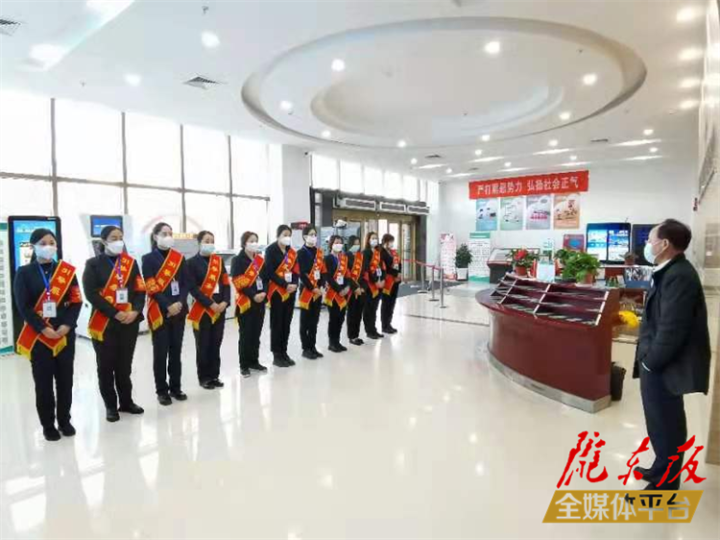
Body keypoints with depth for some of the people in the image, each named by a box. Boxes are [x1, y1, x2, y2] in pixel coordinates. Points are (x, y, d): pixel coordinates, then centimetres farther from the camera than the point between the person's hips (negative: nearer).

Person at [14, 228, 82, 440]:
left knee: (65, 380, 9)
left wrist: (67, 325, -13)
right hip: (38, 336, -2)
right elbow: (23, 306, -7)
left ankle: (64, 420, 24)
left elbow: (76, 301, 1)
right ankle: (48, 425, 20)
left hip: (65, 334, 2)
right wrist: (43, 329, -16)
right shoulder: (24, 273, 0)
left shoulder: (67, 271, 5)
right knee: (43, 382, 6)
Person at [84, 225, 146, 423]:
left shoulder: (131, 263, 9)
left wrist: (135, 311, -12)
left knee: (125, 365, 13)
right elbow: (91, 294, -11)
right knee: (106, 366, 6)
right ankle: (110, 406, 20)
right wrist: (115, 313, -18)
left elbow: (140, 290, 5)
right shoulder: (93, 264, -1)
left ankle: (126, 402, 26)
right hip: (104, 323, -3)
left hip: (130, 322, 3)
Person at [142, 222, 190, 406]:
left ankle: (176, 387, 22)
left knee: (176, 350, 10)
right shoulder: (148, 259, -2)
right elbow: (151, 288, -10)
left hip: (179, 311, 4)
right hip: (159, 312, -4)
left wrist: (180, 302, -12)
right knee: (160, 352, 3)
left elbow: (185, 284, 4)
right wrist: (168, 306, -18)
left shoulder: (179, 258, 9)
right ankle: (162, 391, 14)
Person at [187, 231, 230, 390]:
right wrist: (210, 304, -18)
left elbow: (226, 283, 7)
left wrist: (225, 302, -8)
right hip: (202, 310, -4)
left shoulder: (219, 261, 11)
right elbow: (193, 288, -12)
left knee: (216, 344, 11)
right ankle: (204, 377, 16)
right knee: (203, 345, 4)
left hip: (220, 309, 5)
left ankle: (214, 375, 22)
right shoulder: (192, 263, -5)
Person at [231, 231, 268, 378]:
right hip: (246, 302, -6)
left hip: (260, 302, 6)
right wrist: (253, 295, -20)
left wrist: (263, 292, -6)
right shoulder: (238, 260, -7)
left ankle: (254, 361, 25)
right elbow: (238, 283, -15)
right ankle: (244, 365, 11)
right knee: (246, 334, 1)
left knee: (256, 333, 12)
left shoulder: (260, 260, 12)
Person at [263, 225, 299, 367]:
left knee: (286, 323, 10)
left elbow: (295, 271, 10)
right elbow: (270, 272, -13)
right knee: (277, 324, 0)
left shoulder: (292, 252, 13)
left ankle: (284, 353, 19)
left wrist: (294, 284, -10)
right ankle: (277, 355, 7)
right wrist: (285, 285, -19)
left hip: (291, 292, 6)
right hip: (277, 292, -6)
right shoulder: (271, 250, -5)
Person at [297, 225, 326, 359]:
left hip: (318, 291, 6)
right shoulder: (301, 253, -7)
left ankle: (313, 347, 20)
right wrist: (312, 288, -16)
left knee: (314, 321, 11)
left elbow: (322, 271, 9)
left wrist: (321, 287, -4)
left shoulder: (319, 252, 11)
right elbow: (302, 274, -13)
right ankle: (306, 349, 9)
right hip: (307, 290, -6)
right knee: (305, 321, 2)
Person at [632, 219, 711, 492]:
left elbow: (672, 329, -26)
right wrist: (648, 358, 14)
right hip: (658, 364, 9)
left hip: (663, 368, -9)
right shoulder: (670, 272, 9)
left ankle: (663, 487, 23)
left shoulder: (679, 276, -23)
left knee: (665, 426, 6)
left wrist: (650, 362, -16)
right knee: (662, 423, 23)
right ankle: (662, 471, 41)